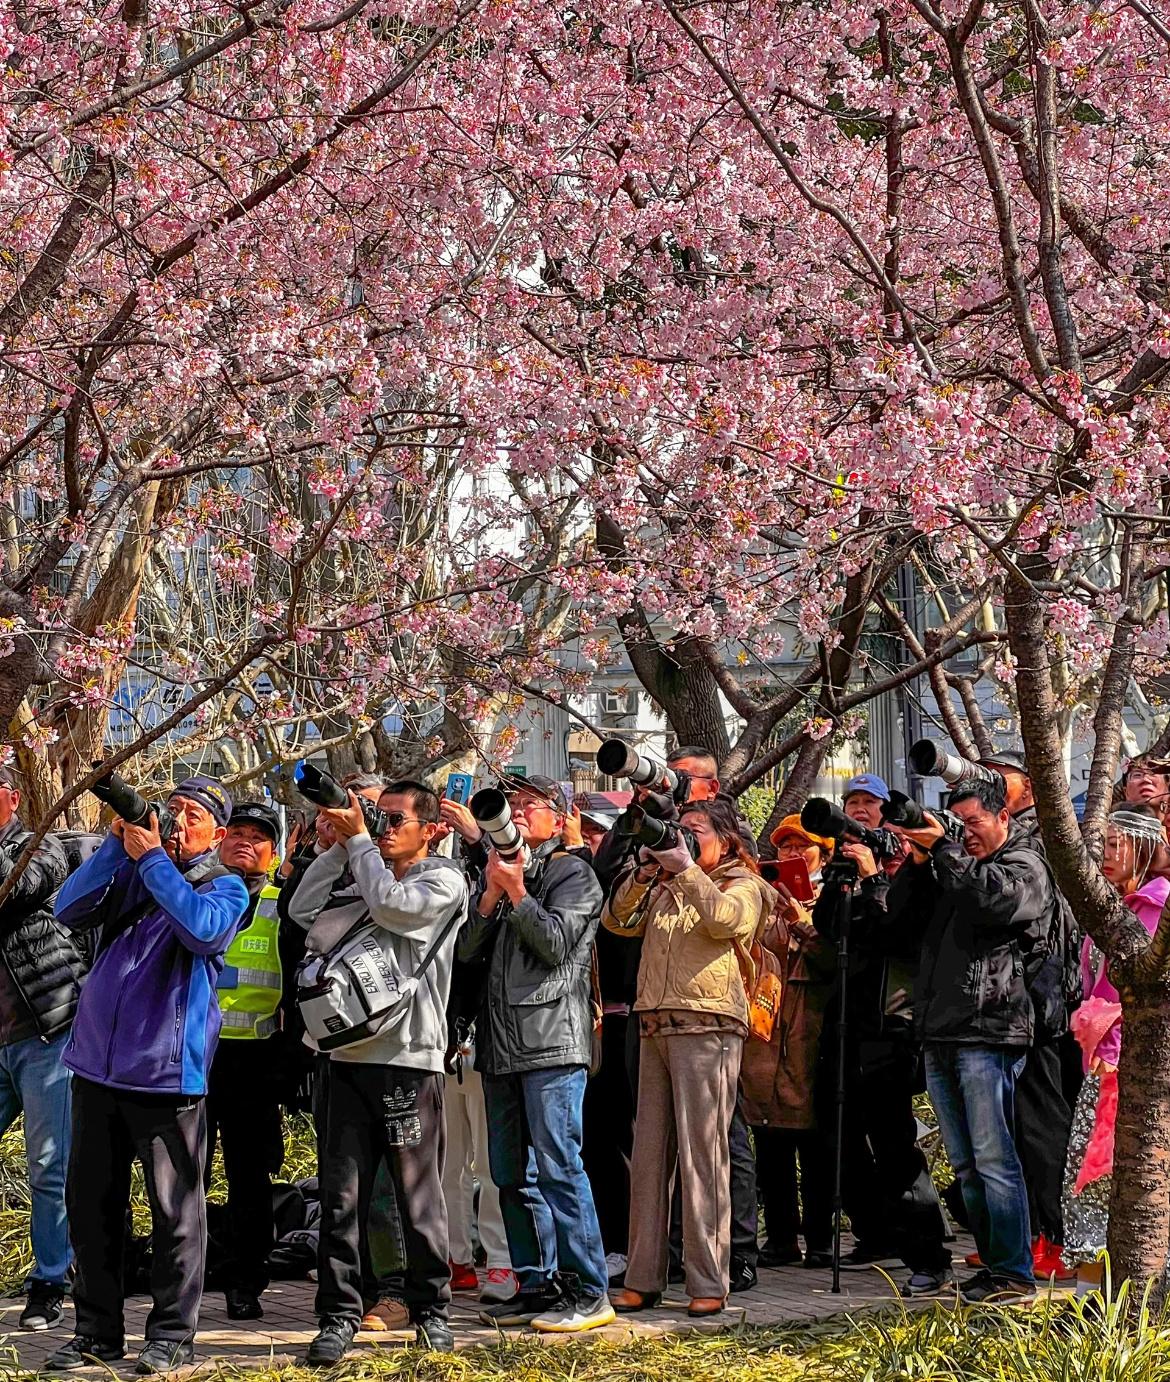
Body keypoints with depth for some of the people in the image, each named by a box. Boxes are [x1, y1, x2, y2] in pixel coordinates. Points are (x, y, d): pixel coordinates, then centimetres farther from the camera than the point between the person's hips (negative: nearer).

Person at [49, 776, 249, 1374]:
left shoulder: (224, 887, 2)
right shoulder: (129, 870, 14)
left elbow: (203, 929, -20)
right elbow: (70, 910, 0)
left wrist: (152, 859, -17)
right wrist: (117, 845, -7)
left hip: (166, 1069, -5)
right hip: (98, 1059, 5)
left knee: (175, 1208, 0)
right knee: (90, 1202, 9)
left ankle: (173, 1333, 9)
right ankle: (98, 1330, 20)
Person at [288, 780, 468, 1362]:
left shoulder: (444, 881, 1)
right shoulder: (365, 878, 19)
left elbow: (391, 905, -16)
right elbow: (303, 910, 8)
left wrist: (358, 839, -4)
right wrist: (339, 846, 3)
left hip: (410, 1058, -5)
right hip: (349, 1055, 5)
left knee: (419, 1197, 3)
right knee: (341, 1195, 2)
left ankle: (430, 1309, 15)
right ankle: (339, 1315, 6)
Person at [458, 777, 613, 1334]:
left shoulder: (572, 874, 2)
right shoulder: (495, 873, 20)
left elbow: (555, 943, -11)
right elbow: (468, 949, 9)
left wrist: (516, 890, -11)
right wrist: (491, 892, -3)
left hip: (551, 1040, -7)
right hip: (501, 1042, 7)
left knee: (558, 1166, -11)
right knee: (512, 1174, 9)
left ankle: (589, 1291, -8)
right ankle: (538, 1285, 17)